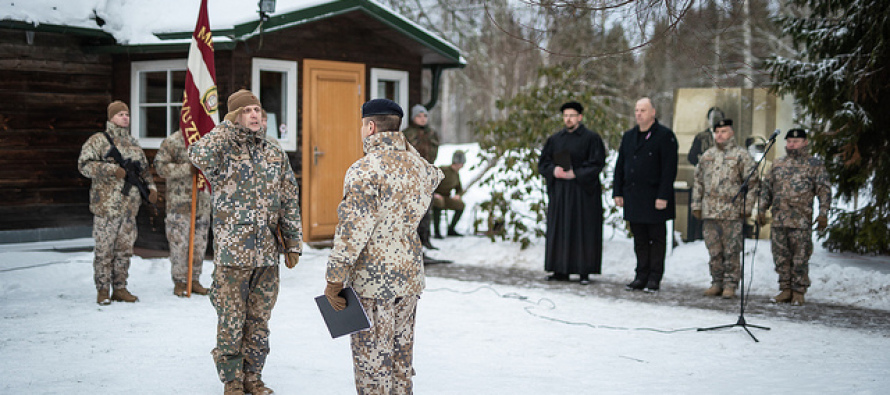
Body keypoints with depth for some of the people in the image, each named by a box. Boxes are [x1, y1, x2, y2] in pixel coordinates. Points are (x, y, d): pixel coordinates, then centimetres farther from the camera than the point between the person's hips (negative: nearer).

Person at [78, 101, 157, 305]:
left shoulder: (133, 143, 17)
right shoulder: (98, 140, -3)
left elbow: (144, 169, 24)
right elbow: (84, 165, -12)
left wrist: (151, 187, 7)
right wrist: (112, 169, -20)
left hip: (130, 206, 6)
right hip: (106, 205, -6)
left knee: (125, 249, 9)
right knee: (104, 249, -2)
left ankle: (120, 288, 18)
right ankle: (102, 290, 6)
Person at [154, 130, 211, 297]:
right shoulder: (173, 141, -5)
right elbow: (160, 166, -12)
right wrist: (187, 169, -20)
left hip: (203, 202, 5)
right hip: (179, 201, -5)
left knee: (199, 243, 8)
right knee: (179, 242, -3)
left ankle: (194, 280, 18)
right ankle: (180, 281, 7)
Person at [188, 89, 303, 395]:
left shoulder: (276, 155, 11)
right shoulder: (223, 152, -3)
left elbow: (289, 203, 13)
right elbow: (198, 155, -28)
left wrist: (293, 243, 10)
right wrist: (228, 126, -19)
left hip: (267, 255, 4)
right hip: (232, 253, -4)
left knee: (259, 321, 13)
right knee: (231, 322, 4)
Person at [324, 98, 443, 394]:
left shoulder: (365, 169, -15)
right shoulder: (419, 165, 7)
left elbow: (353, 230, -19)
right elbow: (434, 178, 34)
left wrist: (334, 279, -13)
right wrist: (404, 145, 28)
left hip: (373, 281, -7)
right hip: (410, 278, 7)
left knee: (372, 360, 1)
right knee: (401, 357, 16)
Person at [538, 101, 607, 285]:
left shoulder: (591, 138, -2)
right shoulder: (555, 139, 11)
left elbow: (597, 163, -9)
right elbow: (543, 162, 8)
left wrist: (575, 174, -18)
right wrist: (554, 171, -13)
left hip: (582, 191, -4)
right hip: (559, 192, 4)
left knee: (584, 230, -3)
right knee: (560, 228, 3)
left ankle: (584, 271, 2)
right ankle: (561, 271, 8)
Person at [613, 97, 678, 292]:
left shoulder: (665, 136, -5)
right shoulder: (629, 136, 15)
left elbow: (669, 169, -11)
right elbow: (620, 165, 16)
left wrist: (663, 197, -17)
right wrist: (617, 192, 9)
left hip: (654, 198, -6)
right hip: (633, 199, 6)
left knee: (656, 239, 1)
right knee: (639, 239, 9)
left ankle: (654, 279, 6)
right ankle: (641, 276, 16)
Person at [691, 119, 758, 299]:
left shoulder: (741, 155, 0)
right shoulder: (707, 156, 15)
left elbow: (751, 182, -3)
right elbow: (698, 181, 18)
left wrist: (747, 207, -9)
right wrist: (696, 205, 12)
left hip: (733, 213, -5)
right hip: (710, 212, 5)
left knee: (732, 251, -2)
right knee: (714, 251, 9)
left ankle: (730, 284, 5)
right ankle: (717, 283, 18)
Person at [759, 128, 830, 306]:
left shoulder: (814, 164, 3)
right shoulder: (778, 165, 16)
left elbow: (824, 191, -1)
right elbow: (767, 188, 20)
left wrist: (823, 214, -9)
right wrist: (762, 210, 10)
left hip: (801, 221, -5)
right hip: (778, 219, 5)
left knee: (800, 258, -2)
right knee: (781, 257, 7)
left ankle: (798, 291, 7)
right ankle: (785, 290, 16)